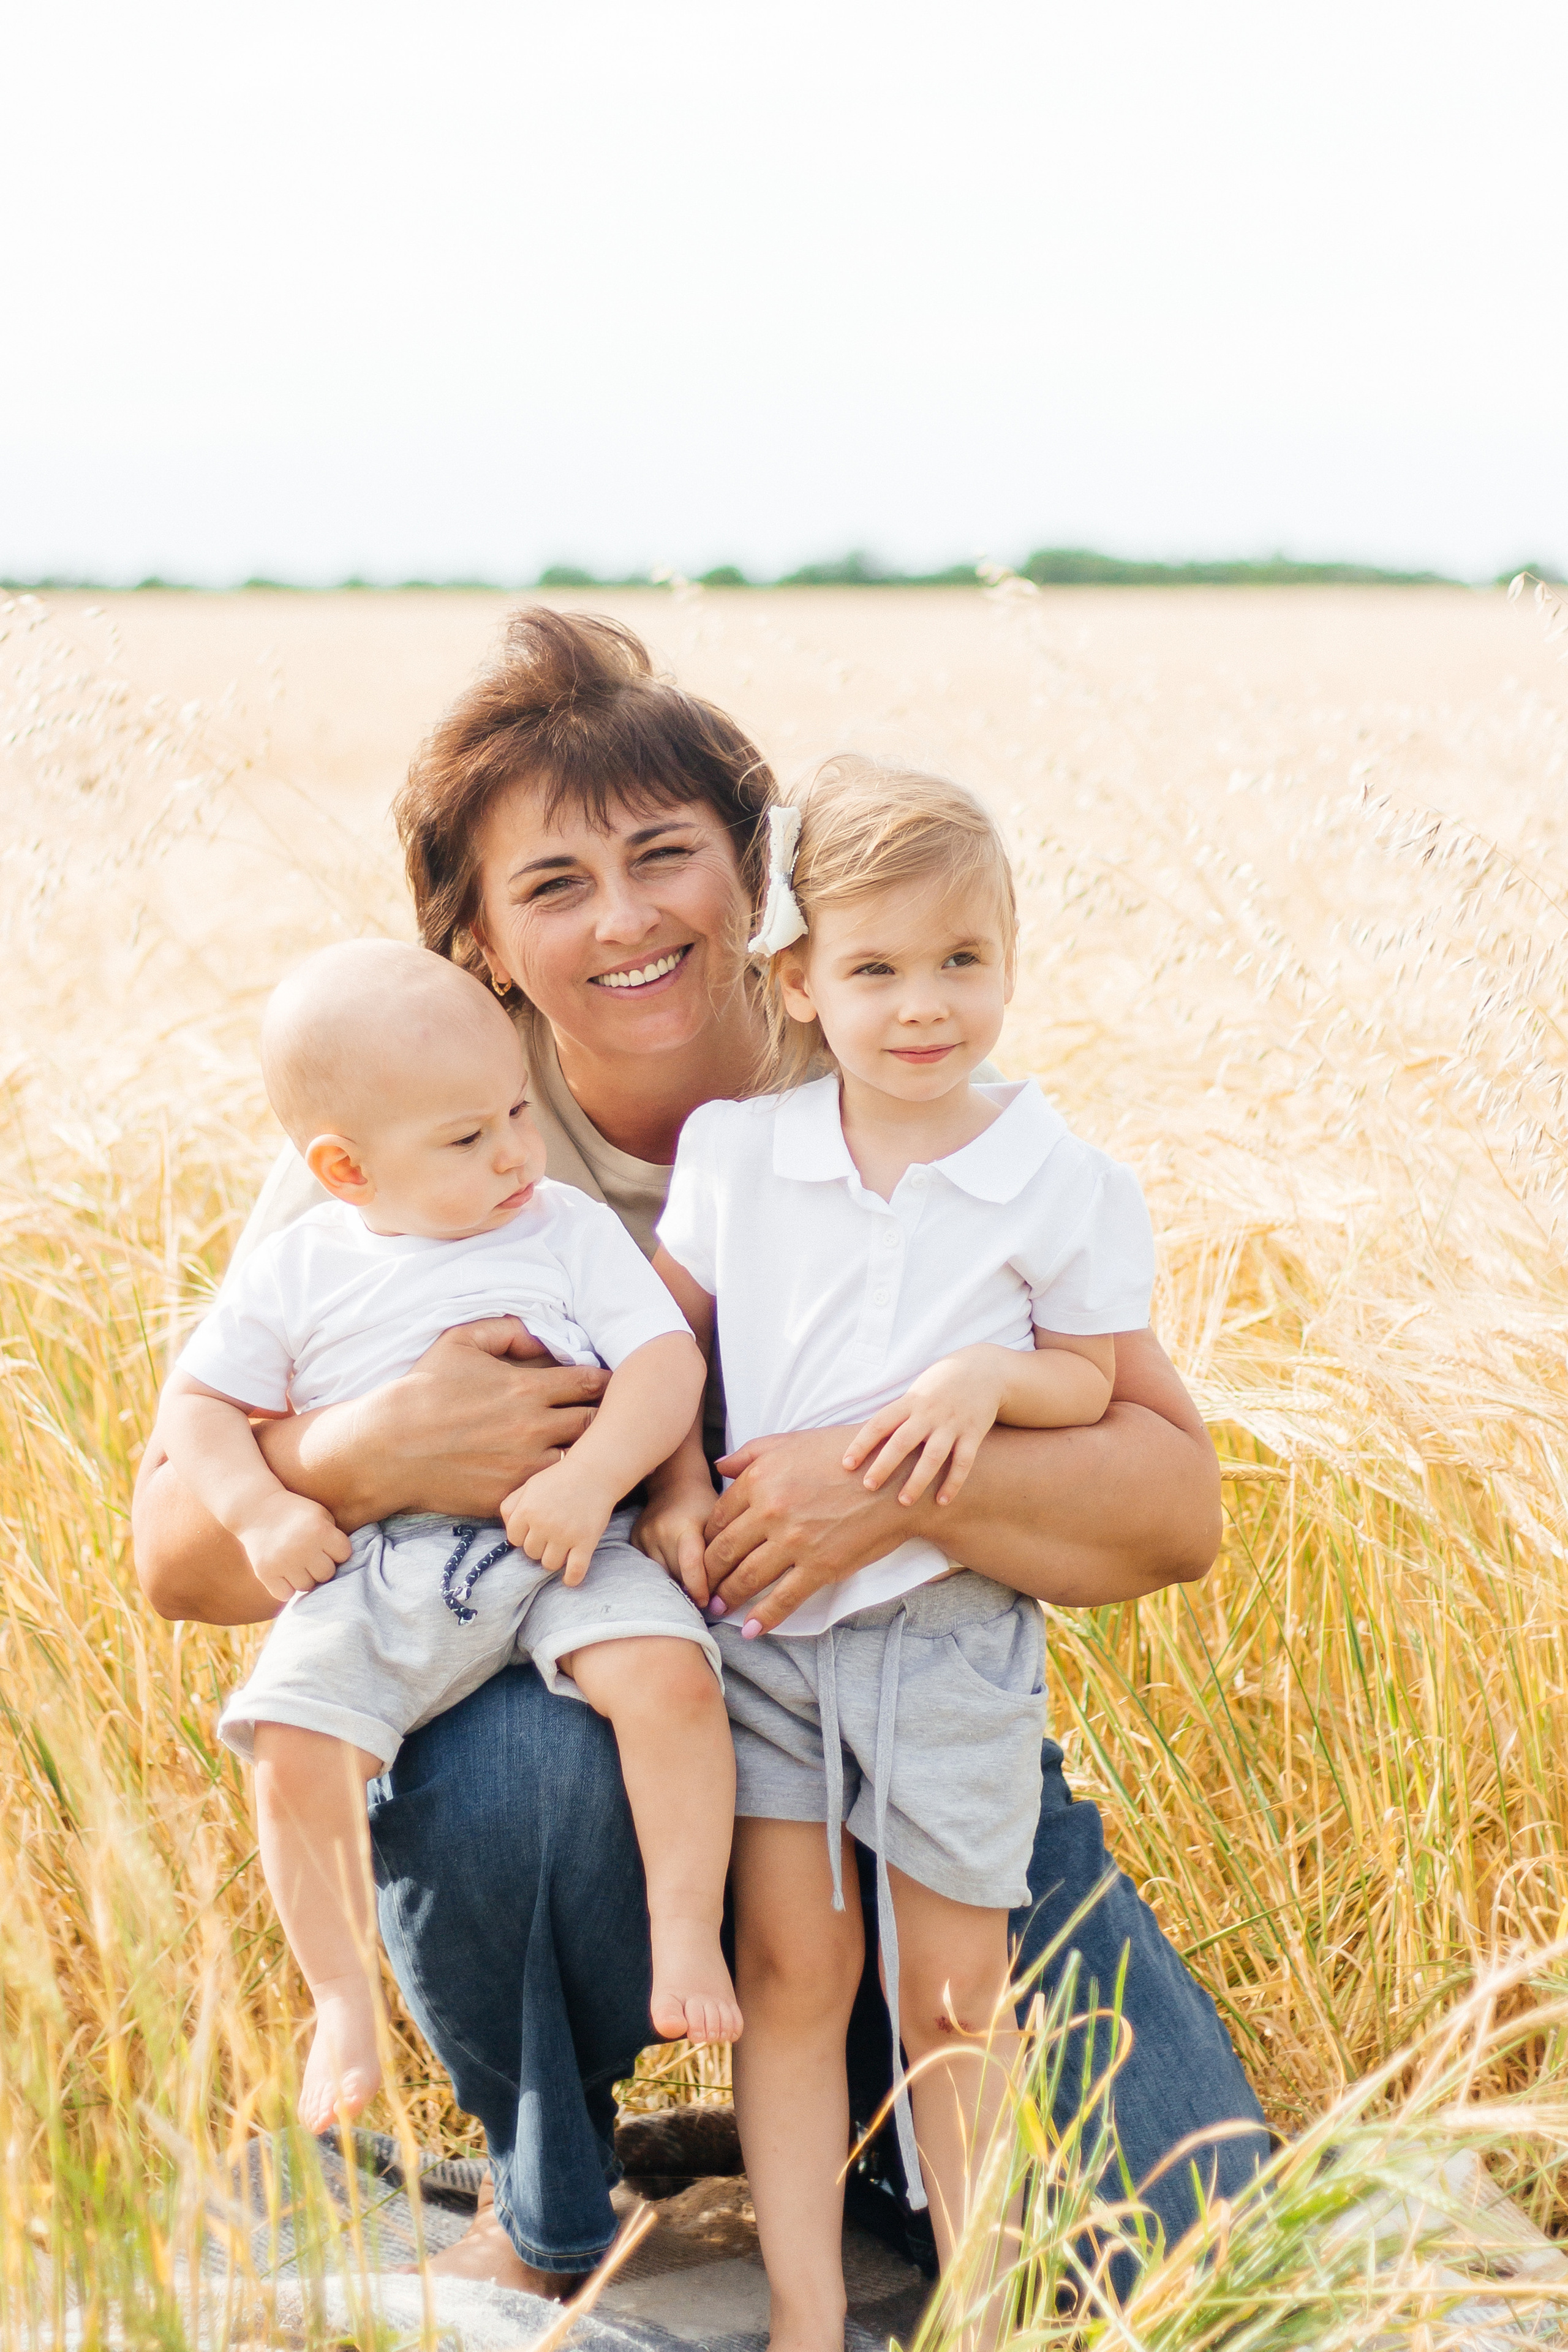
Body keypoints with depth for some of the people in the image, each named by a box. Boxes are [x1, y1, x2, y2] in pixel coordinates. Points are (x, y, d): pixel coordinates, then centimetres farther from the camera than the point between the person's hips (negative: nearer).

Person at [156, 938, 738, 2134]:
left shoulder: (573, 1229, 6)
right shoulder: (299, 1270, 8)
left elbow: (668, 1360, -2)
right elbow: (198, 1402, 12)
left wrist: (594, 1475, -20)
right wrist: (260, 1511, -7)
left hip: (565, 1552, 0)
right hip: (372, 1573, 1)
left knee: (670, 1672, -28)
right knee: (295, 1752, -21)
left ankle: (686, 1936, -12)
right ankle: (344, 1998, -2)